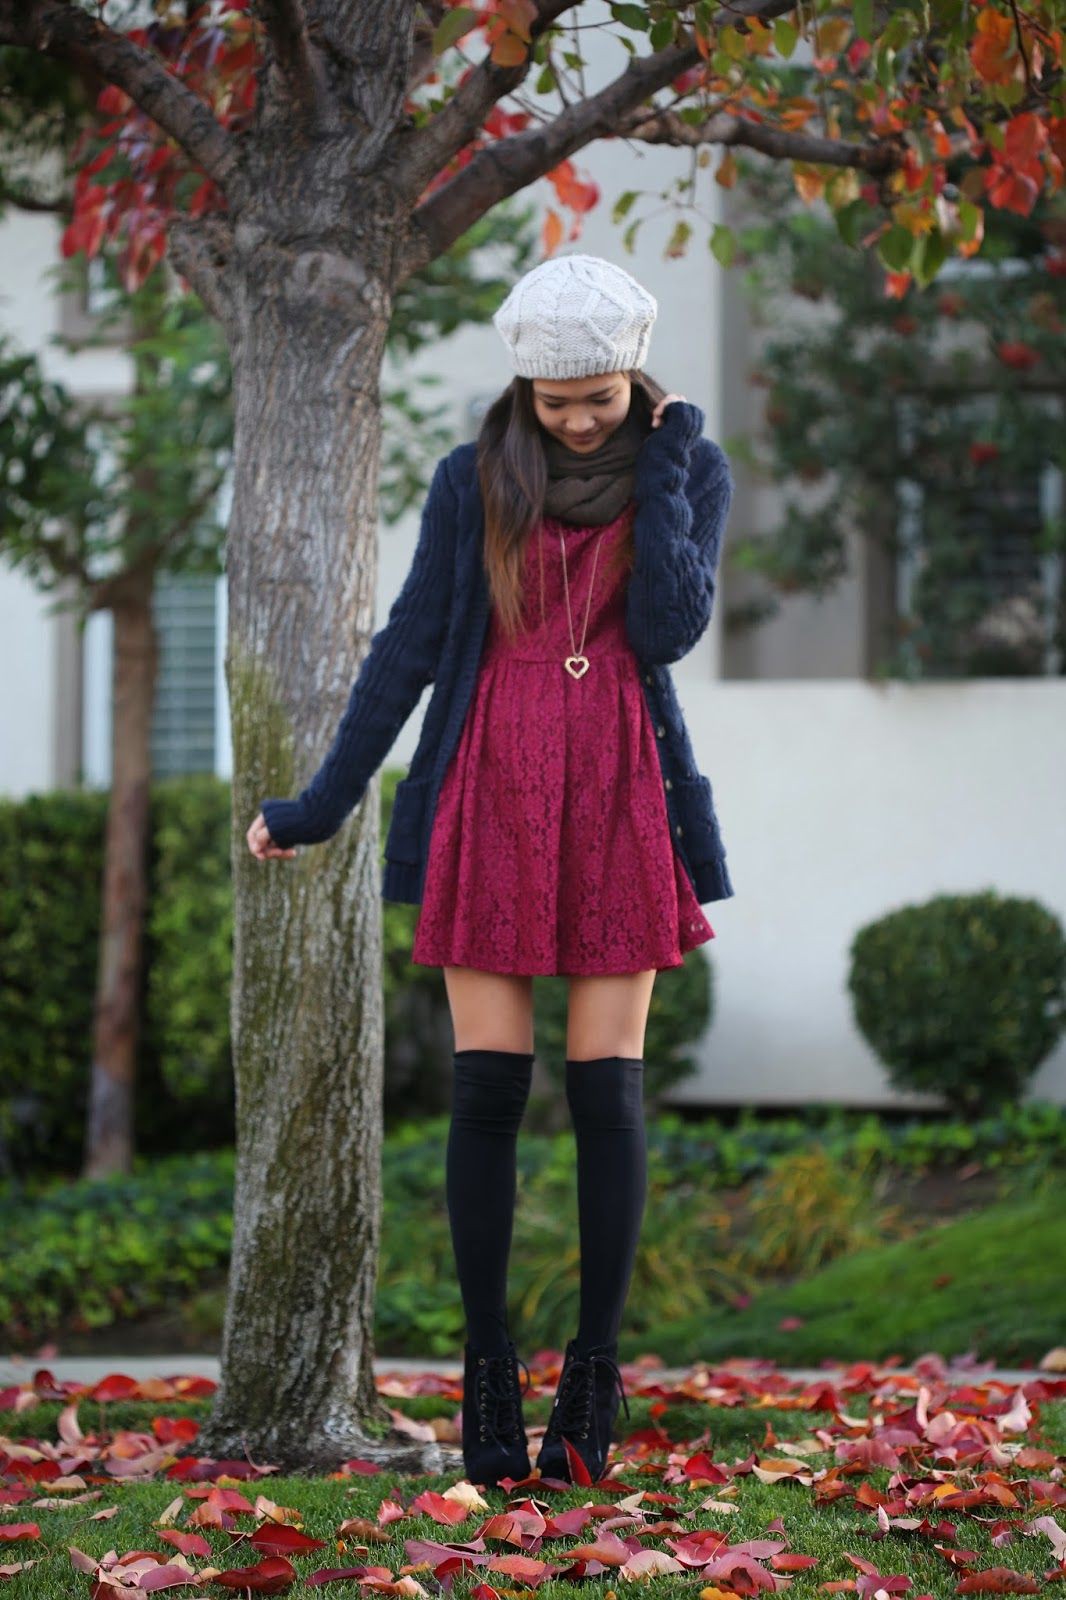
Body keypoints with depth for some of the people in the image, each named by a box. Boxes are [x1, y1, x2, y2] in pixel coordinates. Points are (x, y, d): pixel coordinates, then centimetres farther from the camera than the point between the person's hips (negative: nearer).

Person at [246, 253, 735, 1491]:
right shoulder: (474, 480, 4)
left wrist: (661, 460, -9)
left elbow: (668, 628, -11)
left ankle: (592, 1386, 5)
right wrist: (320, 805, 6)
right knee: (486, 1089, -3)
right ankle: (488, 1383, 5)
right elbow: (407, 648, 7)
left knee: (606, 1092, -2)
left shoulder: (687, 472, 4)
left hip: (618, 803, 0)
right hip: (492, 799, 0)